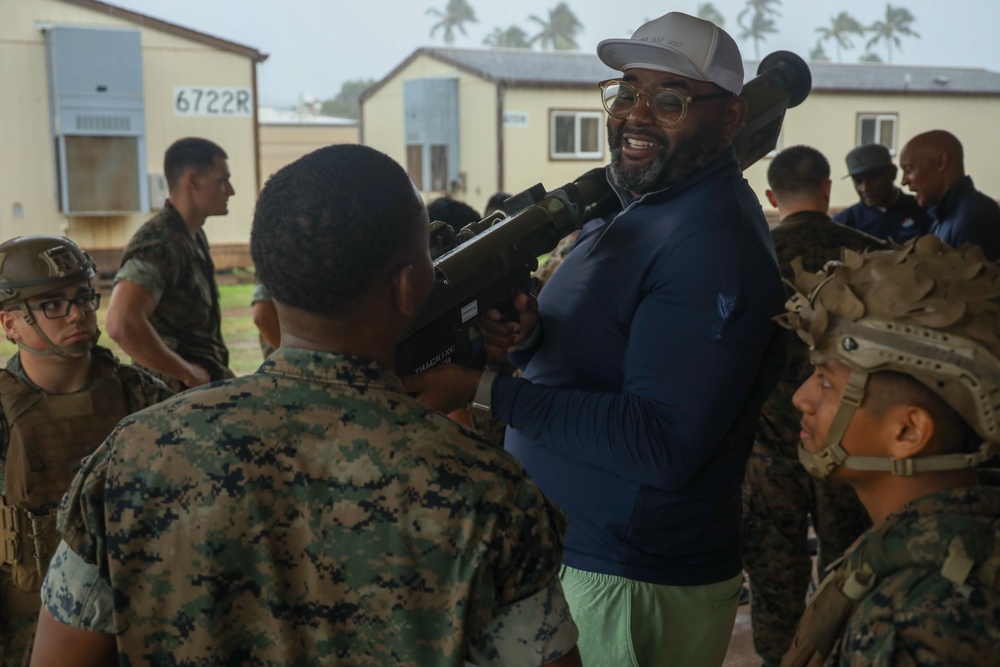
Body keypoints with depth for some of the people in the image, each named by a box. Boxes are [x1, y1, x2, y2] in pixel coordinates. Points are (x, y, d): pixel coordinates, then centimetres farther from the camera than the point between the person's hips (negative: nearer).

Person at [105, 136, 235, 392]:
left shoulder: (194, 236, 10)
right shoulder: (159, 244, -20)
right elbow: (122, 324, -33)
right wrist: (188, 373, -22)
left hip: (205, 382, 9)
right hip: (180, 392, -9)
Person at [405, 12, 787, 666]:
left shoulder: (714, 246, -23)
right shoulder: (642, 207, 9)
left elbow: (661, 443, -29)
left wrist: (484, 390, -28)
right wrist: (529, 331, -10)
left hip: (631, 587, -9)